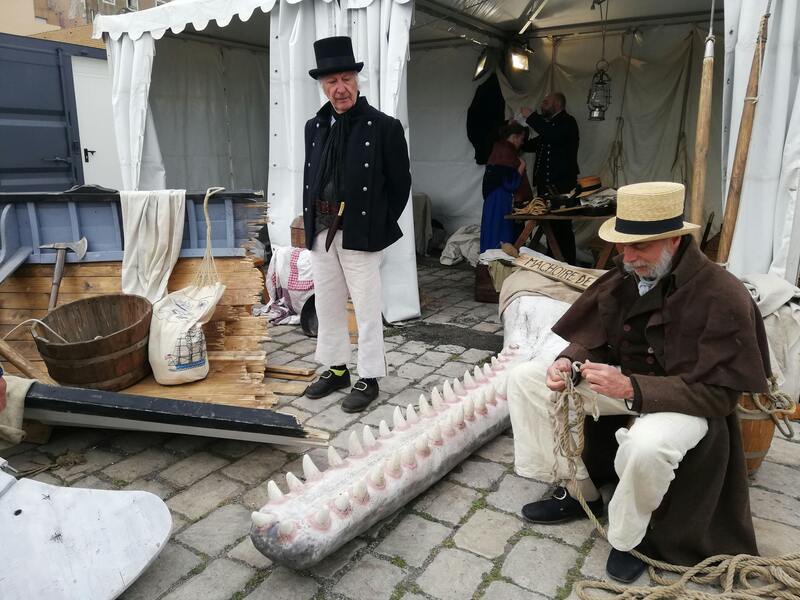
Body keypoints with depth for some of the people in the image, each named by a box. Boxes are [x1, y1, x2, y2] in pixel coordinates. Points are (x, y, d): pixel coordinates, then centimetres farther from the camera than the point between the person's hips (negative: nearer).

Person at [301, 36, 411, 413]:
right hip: (320, 232, 6)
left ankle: (369, 379, 16)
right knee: (327, 304, 14)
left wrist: (382, 225, -2)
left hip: (360, 233, -5)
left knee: (367, 307, 3)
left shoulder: (384, 127, -5)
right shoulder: (314, 127, 10)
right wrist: (311, 222, 7)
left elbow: (401, 182, -2)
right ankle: (336, 369, 30)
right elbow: (309, 179, 16)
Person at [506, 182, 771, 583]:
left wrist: (633, 388, -35)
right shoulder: (622, 278, -5)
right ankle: (578, 491, 8)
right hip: (622, 382, 7)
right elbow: (592, 338, 4)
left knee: (647, 445, -41)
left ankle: (628, 539, -5)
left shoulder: (724, 297, -23)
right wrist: (569, 362, -21)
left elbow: (719, 393, -24)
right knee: (525, 379, -5)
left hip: (684, 401, -6)